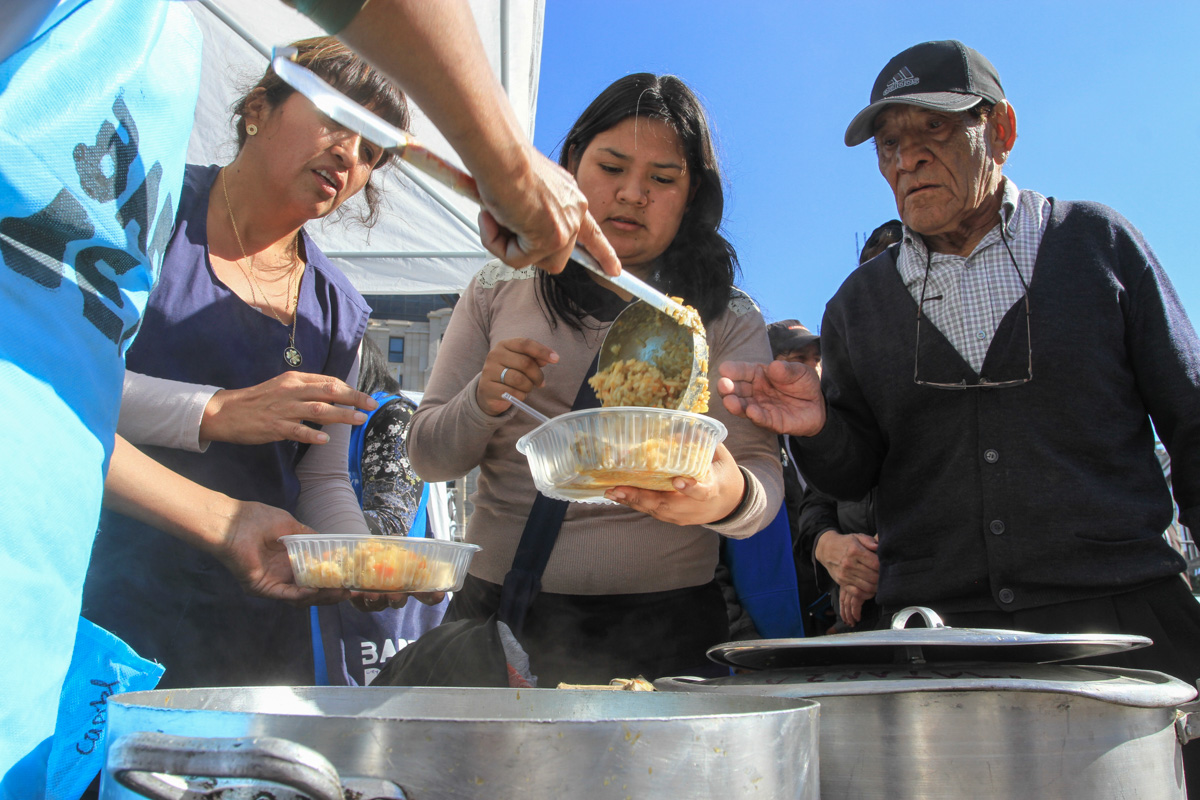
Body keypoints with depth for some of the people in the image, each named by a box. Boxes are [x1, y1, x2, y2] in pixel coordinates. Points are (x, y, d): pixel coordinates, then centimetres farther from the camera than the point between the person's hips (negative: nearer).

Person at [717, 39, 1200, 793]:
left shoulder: (1097, 243, 6)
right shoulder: (858, 306, 10)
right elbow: (855, 475, 12)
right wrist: (820, 427, -11)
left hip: (1125, 619, -1)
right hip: (934, 639, 1)